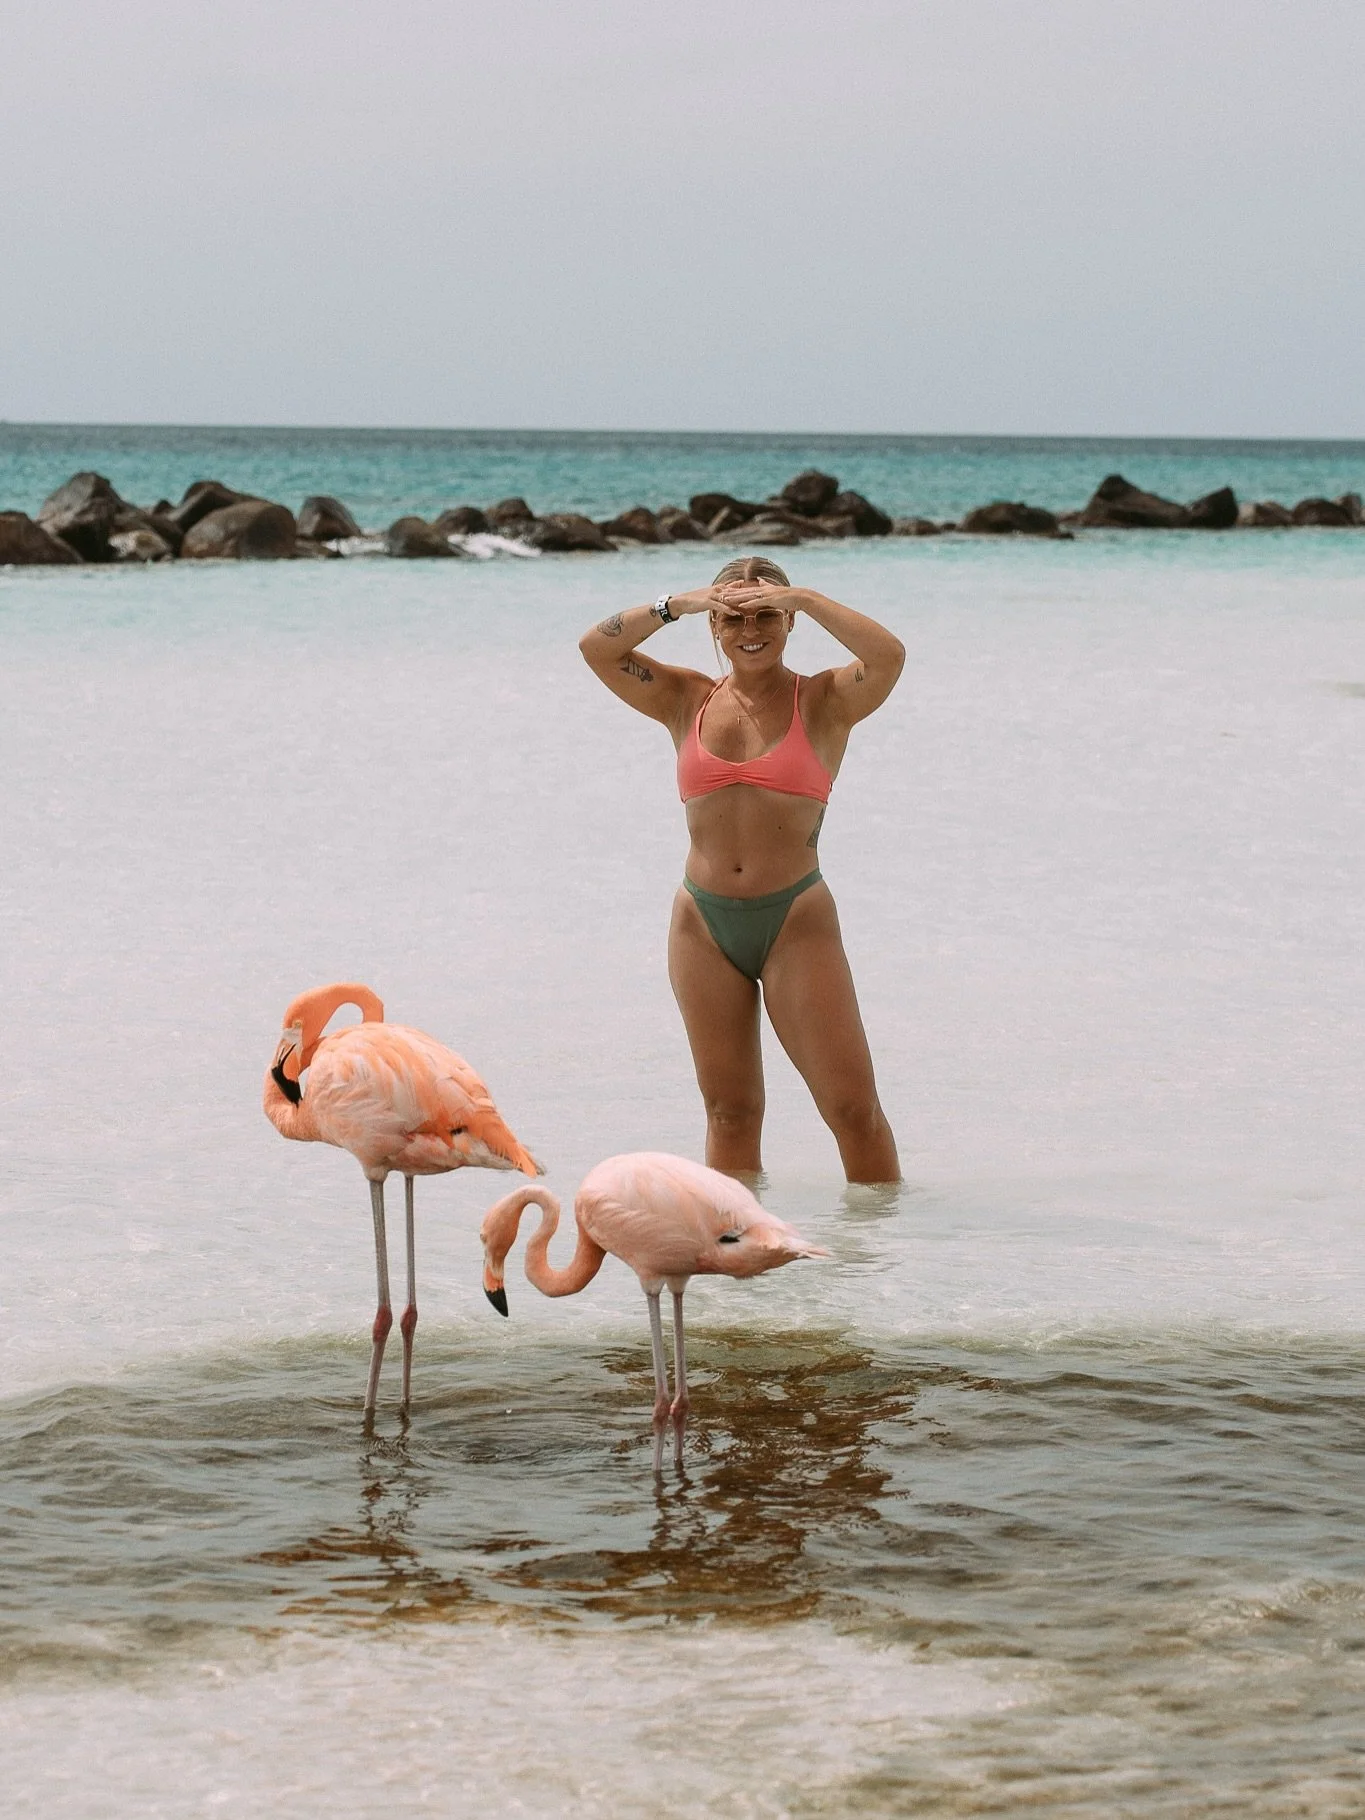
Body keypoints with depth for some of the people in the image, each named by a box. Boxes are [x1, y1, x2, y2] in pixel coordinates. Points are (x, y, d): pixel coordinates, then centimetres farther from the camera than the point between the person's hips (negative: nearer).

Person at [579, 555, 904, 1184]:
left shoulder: (823, 702, 1)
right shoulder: (687, 701, 9)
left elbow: (888, 656, -18)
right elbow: (596, 646, 2)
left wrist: (802, 599, -15)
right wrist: (675, 605, -8)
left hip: (796, 920, -3)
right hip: (704, 925, 3)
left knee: (852, 1104, -5)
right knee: (730, 1111, 9)